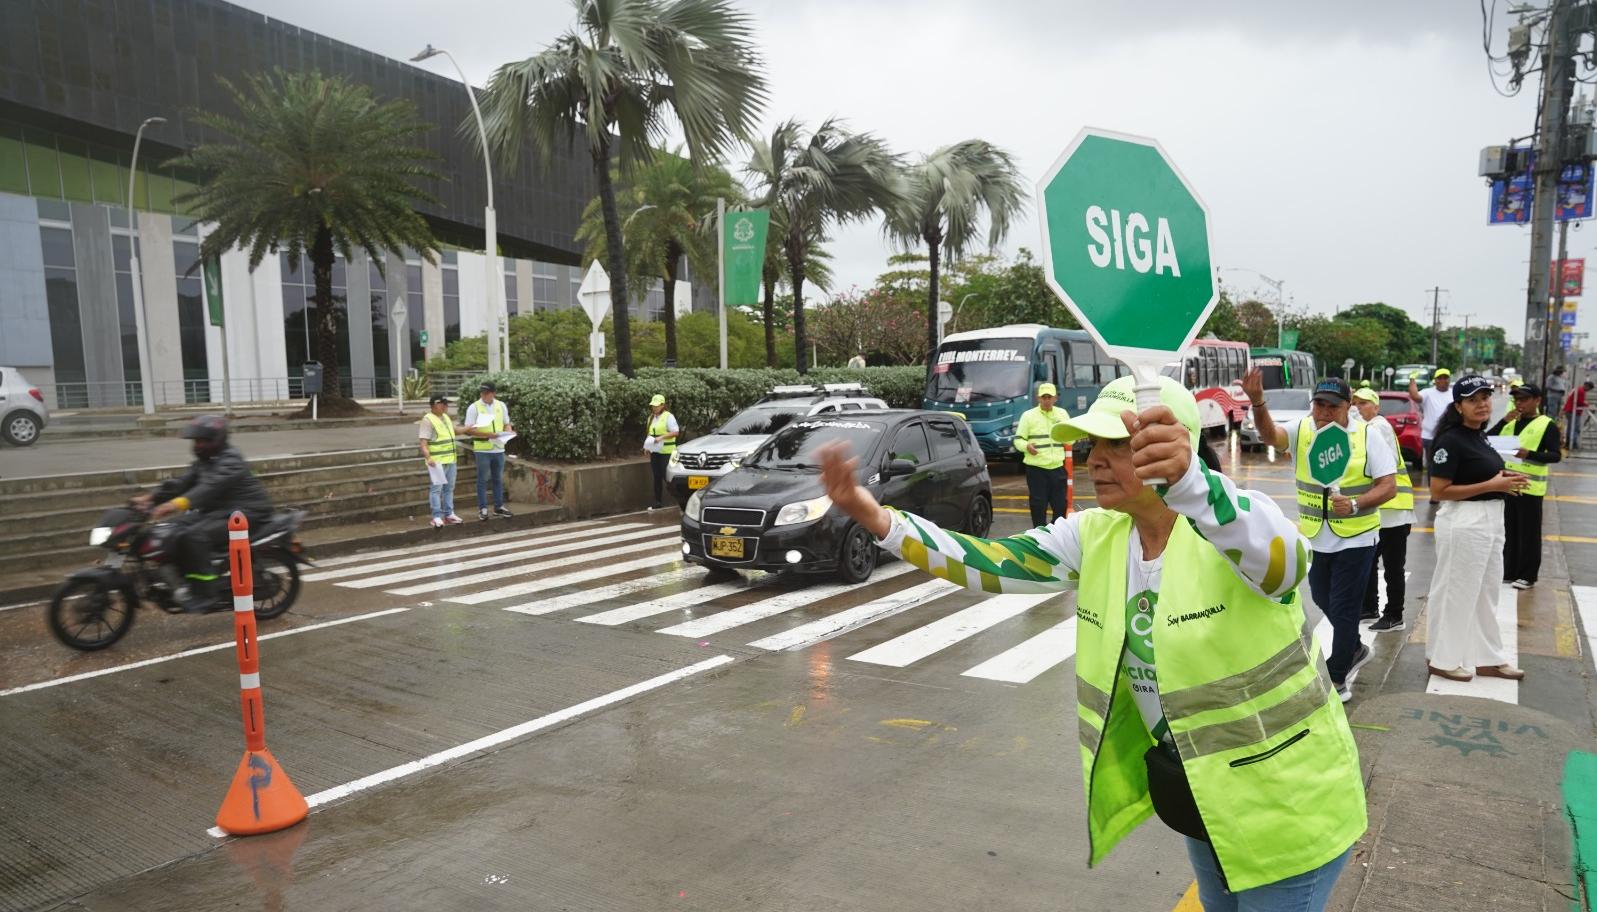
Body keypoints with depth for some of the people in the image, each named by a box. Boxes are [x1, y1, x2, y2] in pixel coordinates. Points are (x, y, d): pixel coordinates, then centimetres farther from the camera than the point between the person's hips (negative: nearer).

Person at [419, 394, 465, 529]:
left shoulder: (446, 417, 13)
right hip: (436, 461, -9)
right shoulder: (428, 420, -13)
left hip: (450, 459, 9)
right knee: (436, 488, -6)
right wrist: (428, 457, -31)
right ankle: (437, 517, -4)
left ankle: (449, 514, 21)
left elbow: (455, 430, 30)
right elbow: (423, 442, -19)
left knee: (449, 488, 13)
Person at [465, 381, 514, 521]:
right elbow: (469, 429, -10)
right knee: (483, 479, 2)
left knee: (498, 479, 11)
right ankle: (482, 509, 9)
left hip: (499, 448, 4)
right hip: (482, 449, -4)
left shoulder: (501, 406, 7)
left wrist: (509, 433, -7)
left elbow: (507, 424, 15)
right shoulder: (474, 407, -6)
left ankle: (499, 507, 20)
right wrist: (487, 434, -22)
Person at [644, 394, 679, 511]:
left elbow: (675, 432, -14)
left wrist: (661, 437, -21)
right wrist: (647, 446, 9)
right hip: (654, 451, 7)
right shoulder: (651, 417, 16)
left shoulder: (668, 416, -7)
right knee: (657, 477, 8)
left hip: (666, 452, -7)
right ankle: (658, 502, 12)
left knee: (667, 476, -10)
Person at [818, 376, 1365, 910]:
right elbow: (992, 563, -11)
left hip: (1281, 805, -6)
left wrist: (1190, 483, -67)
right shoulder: (1095, 537, -7)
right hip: (1193, 795, 6)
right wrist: (879, 520, -23)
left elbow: (1281, 559, -47)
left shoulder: (1231, 523, -25)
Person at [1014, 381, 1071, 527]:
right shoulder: (1028, 415, 0)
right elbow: (1018, 440, 0)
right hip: (1036, 469, -3)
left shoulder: (1062, 414, 12)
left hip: (1057, 467, 4)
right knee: (1038, 504, -2)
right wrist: (1027, 446, -22)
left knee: (1060, 504, 8)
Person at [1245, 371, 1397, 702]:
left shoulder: (1367, 437, -8)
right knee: (1323, 601, 19)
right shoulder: (1302, 431, -2)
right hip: (1314, 537, 4)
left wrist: (1355, 505, -25)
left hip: (1355, 538, -4)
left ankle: (1337, 679, 14)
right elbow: (1270, 434, -22)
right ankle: (1354, 650, 45)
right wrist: (1257, 403, -41)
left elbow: (1389, 486, -9)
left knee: (1343, 609, 0)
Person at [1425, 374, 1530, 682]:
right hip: (1463, 523, -9)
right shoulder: (1452, 440, -17)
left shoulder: (1479, 436, 9)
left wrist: (1505, 481, 3)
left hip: (1490, 520, 9)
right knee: (1455, 591, 2)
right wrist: (1493, 485, -20)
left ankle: (1486, 657, 30)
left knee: (1486, 591, 17)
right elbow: (1438, 491, -21)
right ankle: (1443, 659, 15)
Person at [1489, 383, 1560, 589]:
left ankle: (1528, 575, 10)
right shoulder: (1510, 422, 11)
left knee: (1529, 533, 2)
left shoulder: (1547, 425, -6)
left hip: (1529, 487, -5)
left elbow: (1556, 455, -13)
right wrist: (1503, 421, -10)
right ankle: (1509, 572, 20)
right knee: (1509, 531, 12)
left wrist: (1530, 454, -29)